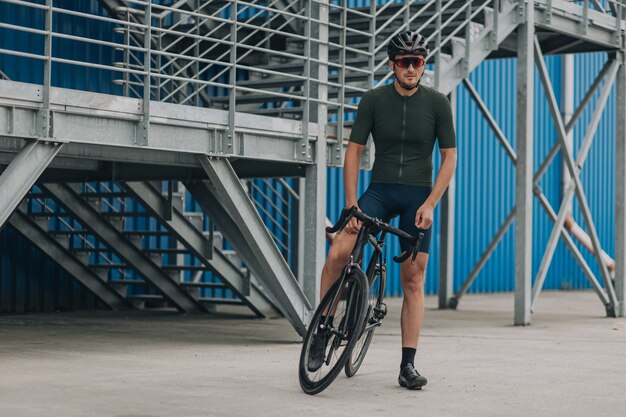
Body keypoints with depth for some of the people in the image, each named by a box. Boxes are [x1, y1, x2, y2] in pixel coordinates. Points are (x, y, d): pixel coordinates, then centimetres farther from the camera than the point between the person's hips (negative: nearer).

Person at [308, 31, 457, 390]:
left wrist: (430, 204, -11)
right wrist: (351, 204, -10)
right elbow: (354, 151, -2)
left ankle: (408, 366, 6)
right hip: (380, 191, 0)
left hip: (419, 197, 0)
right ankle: (322, 333, -6)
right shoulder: (374, 100, -3)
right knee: (338, 254, -22)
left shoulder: (437, 103, -3)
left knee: (413, 281, 0)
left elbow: (450, 157, -1)